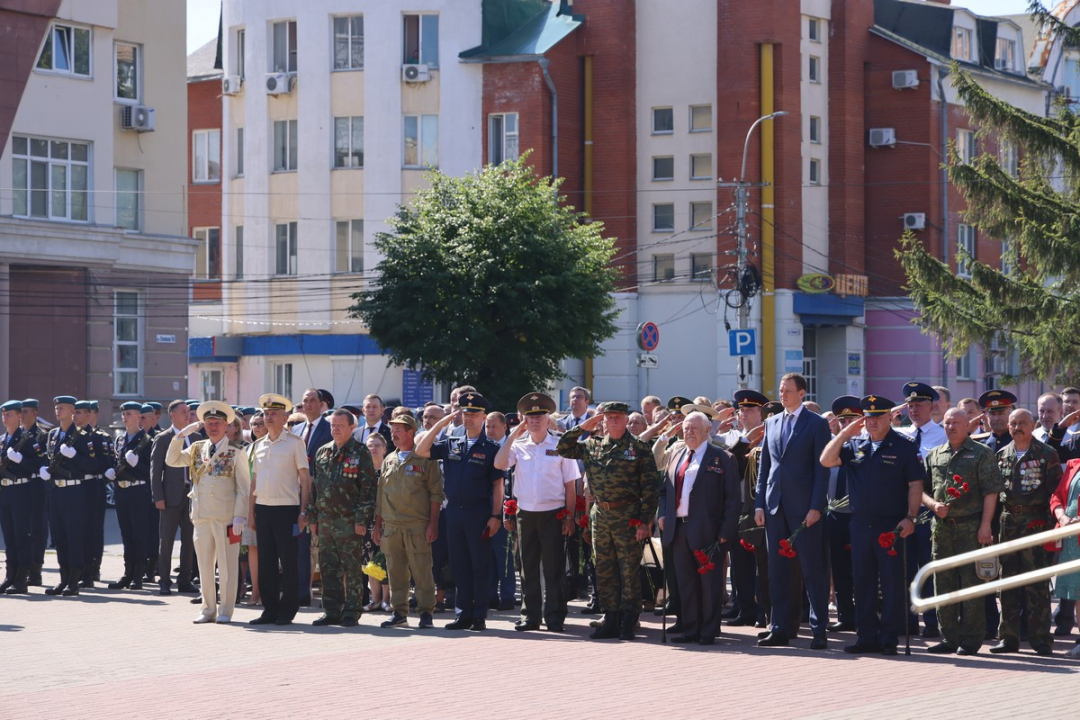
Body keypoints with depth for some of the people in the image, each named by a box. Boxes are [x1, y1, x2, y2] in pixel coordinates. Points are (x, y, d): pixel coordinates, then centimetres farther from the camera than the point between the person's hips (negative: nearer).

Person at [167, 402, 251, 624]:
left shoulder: (235, 452, -2)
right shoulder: (197, 450, 12)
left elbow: (243, 488, -4)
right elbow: (172, 460, 8)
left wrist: (239, 517, -11)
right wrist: (181, 435, -1)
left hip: (227, 518, -4)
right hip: (202, 516, 5)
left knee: (227, 565, -1)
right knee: (204, 564, 9)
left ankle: (225, 611, 7)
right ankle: (208, 609, 18)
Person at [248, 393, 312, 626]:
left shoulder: (294, 443, -2)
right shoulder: (260, 445, 13)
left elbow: (305, 478, -3)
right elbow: (255, 479, 17)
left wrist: (303, 511, -9)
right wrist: (251, 510, 11)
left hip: (286, 509, -5)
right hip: (263, 508, 5)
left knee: (288, 562, -2)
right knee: (266, 562, 6)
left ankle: (287, 611, 5)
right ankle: (269, 609, 13)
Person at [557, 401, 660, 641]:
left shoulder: (640, 448, -3)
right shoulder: (592, 445, 10)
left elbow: (650, 487, -5)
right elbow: (562, 449, 16)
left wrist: (644, 521, -11)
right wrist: (582, 427, 5)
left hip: (627, 516, -5)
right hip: (600, 515, 5)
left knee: (629, 571, -1)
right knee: (604, 571, 8)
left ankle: (628, 623, 5)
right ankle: (611, 619, 15)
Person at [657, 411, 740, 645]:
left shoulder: (722, 459, -2)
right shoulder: (676, 457, 17)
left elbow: (732, 498, -6)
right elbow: (665, 490, 21)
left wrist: (725, 532, -12)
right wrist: (663, 515, 4)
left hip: (706, 530, -6)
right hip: (679, 529, 6)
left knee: (709, 582, 0)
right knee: (685, 582, 9)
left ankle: (709, 632, 7)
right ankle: (690, 629, 16)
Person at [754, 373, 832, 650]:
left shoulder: (817, 424, -2)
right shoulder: (771, 423, 14)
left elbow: (822, 468, -6)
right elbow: (764, 467, 15)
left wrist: (816, 507, -13)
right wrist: (760, 504, 7)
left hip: (804, 508, -5)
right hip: (775, 507, 5)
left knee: (813, 570, -3)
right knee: (777, 570, 7)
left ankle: (819, 629, 1)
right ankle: (781, 628, 11)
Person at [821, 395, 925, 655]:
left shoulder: (905, 446, -1)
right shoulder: (854, 444, 11)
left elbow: (915, 485, -4)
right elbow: (826, 461, 0)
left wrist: (910, 518, -13)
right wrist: (845, 433, -6)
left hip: (892, 526, -5)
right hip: (860, 524, 5)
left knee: (893, 583, -1)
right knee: (862, 582, 8)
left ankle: (889, 638, 5)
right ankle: (866, 636, 16)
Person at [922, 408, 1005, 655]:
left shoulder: (981, 454, 1)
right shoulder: (934, 456, 15)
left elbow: (991, 492, -5)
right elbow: (922, 489, 18)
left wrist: (985, 526, -13)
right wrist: (933, 504, -3)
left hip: (970, 527, -5)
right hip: (942, 527, 5)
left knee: (970, 581, -4)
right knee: (943, 583, 7)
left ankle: (971, 639, 1)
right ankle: (949, 637, 14)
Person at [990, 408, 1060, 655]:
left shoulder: (1047, 454, 1)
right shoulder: (1001, 455, 13)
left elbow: (1056, 490, -2)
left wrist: (1052, 523, -10)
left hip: (1035, 521, -4)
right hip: (1007, 521, 4)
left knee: (1036, 584, -5)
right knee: (1007, 582, 6)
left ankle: (1041, 638, -2)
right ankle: (1008, 637, 11)